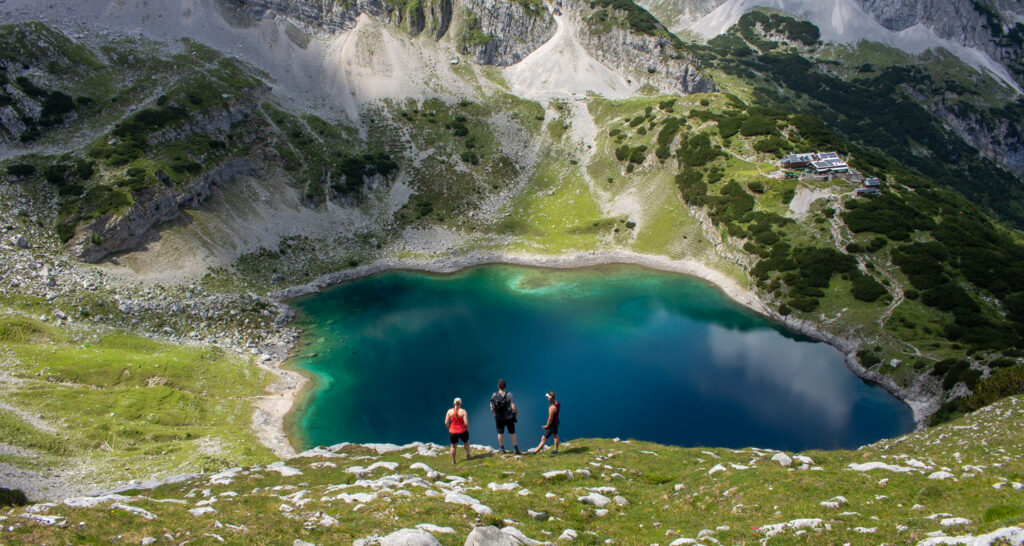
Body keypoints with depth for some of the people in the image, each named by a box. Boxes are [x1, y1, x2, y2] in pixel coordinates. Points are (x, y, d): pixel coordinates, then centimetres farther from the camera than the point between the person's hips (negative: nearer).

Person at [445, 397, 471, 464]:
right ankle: (468, 456, 38)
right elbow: (466, 423, -17)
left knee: (453, 446, 21)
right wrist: (467, 428, 3)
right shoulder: (463, 411, -12)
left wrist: (450, 428, 10)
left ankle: (453, 461, 30)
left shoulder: (450, 411, -6)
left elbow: (446, 422, -7)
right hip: (463, 431, -1)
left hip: (452, 432, 1)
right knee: (466, 443, 28)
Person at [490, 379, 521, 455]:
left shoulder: (494, 395, -14)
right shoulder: (509, 395, -21)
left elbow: (491, 406, -1)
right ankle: (516, 450, 18)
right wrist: (516, 412, 0)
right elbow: (513, 407, -22)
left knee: (500, 433, 17)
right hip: (508, 418, -2)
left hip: (498, 418, 2)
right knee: (512, 433, 12)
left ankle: (502, 450, 26)